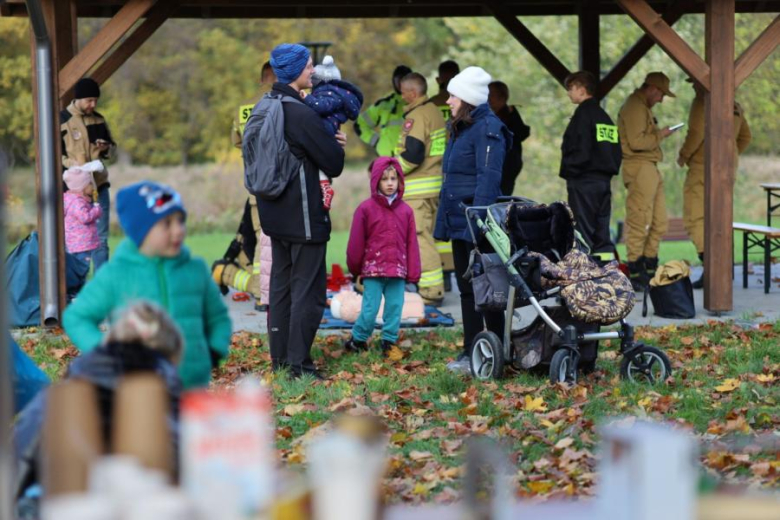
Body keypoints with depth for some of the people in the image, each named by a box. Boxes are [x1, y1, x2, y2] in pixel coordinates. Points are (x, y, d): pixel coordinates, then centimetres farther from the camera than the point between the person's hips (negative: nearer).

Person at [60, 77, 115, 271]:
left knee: (101, 238, 9)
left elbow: (112, 145, 20)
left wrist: (106, 148, -4)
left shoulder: (98, 119, 9)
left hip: (99, 185, 5)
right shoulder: (61, 120, -8)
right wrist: (71, 163, -23)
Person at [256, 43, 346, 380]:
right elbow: (334, 164, -16)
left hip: (274, 214, 9)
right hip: (303, 215, -9)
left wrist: (328, 141, 4)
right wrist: (335, 143, 5)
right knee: (308, 288, -3)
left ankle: (280, 358, 22)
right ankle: (299, 364, -3)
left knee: (281, 284, 16)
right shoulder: (302, 114, -20)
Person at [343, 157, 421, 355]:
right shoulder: (366, 209, -2)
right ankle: (358, 340, 14)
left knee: (395, 308, 5)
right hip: (373, 270, -3)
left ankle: (389, 342, 15)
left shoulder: (405, 211, 6)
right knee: (369, 309, -2)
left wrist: (413, 273, 4)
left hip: (398, 272, 3)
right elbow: (356, 242, 2)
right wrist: (355, 268, 6)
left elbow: (412, 244, 7)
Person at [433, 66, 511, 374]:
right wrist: (445, 218, 20)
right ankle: (471, 352, 17)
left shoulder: (487, 129, -13)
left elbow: (488, 178, -20)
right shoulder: (460, 128, 16)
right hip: (459, 222, 10)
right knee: (467, 288, 12)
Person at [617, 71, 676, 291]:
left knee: (659, 222, 12)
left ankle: (650, 270, 19)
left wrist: (658, 134, 10)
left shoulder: (643, 107, 23)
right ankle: (635, 271, -5)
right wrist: (660, 135, -9)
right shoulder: (635, 107, -12)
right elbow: (636, 141, -20)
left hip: (650, 169, 11)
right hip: (639, 169, -11)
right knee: (639, 222, -8)